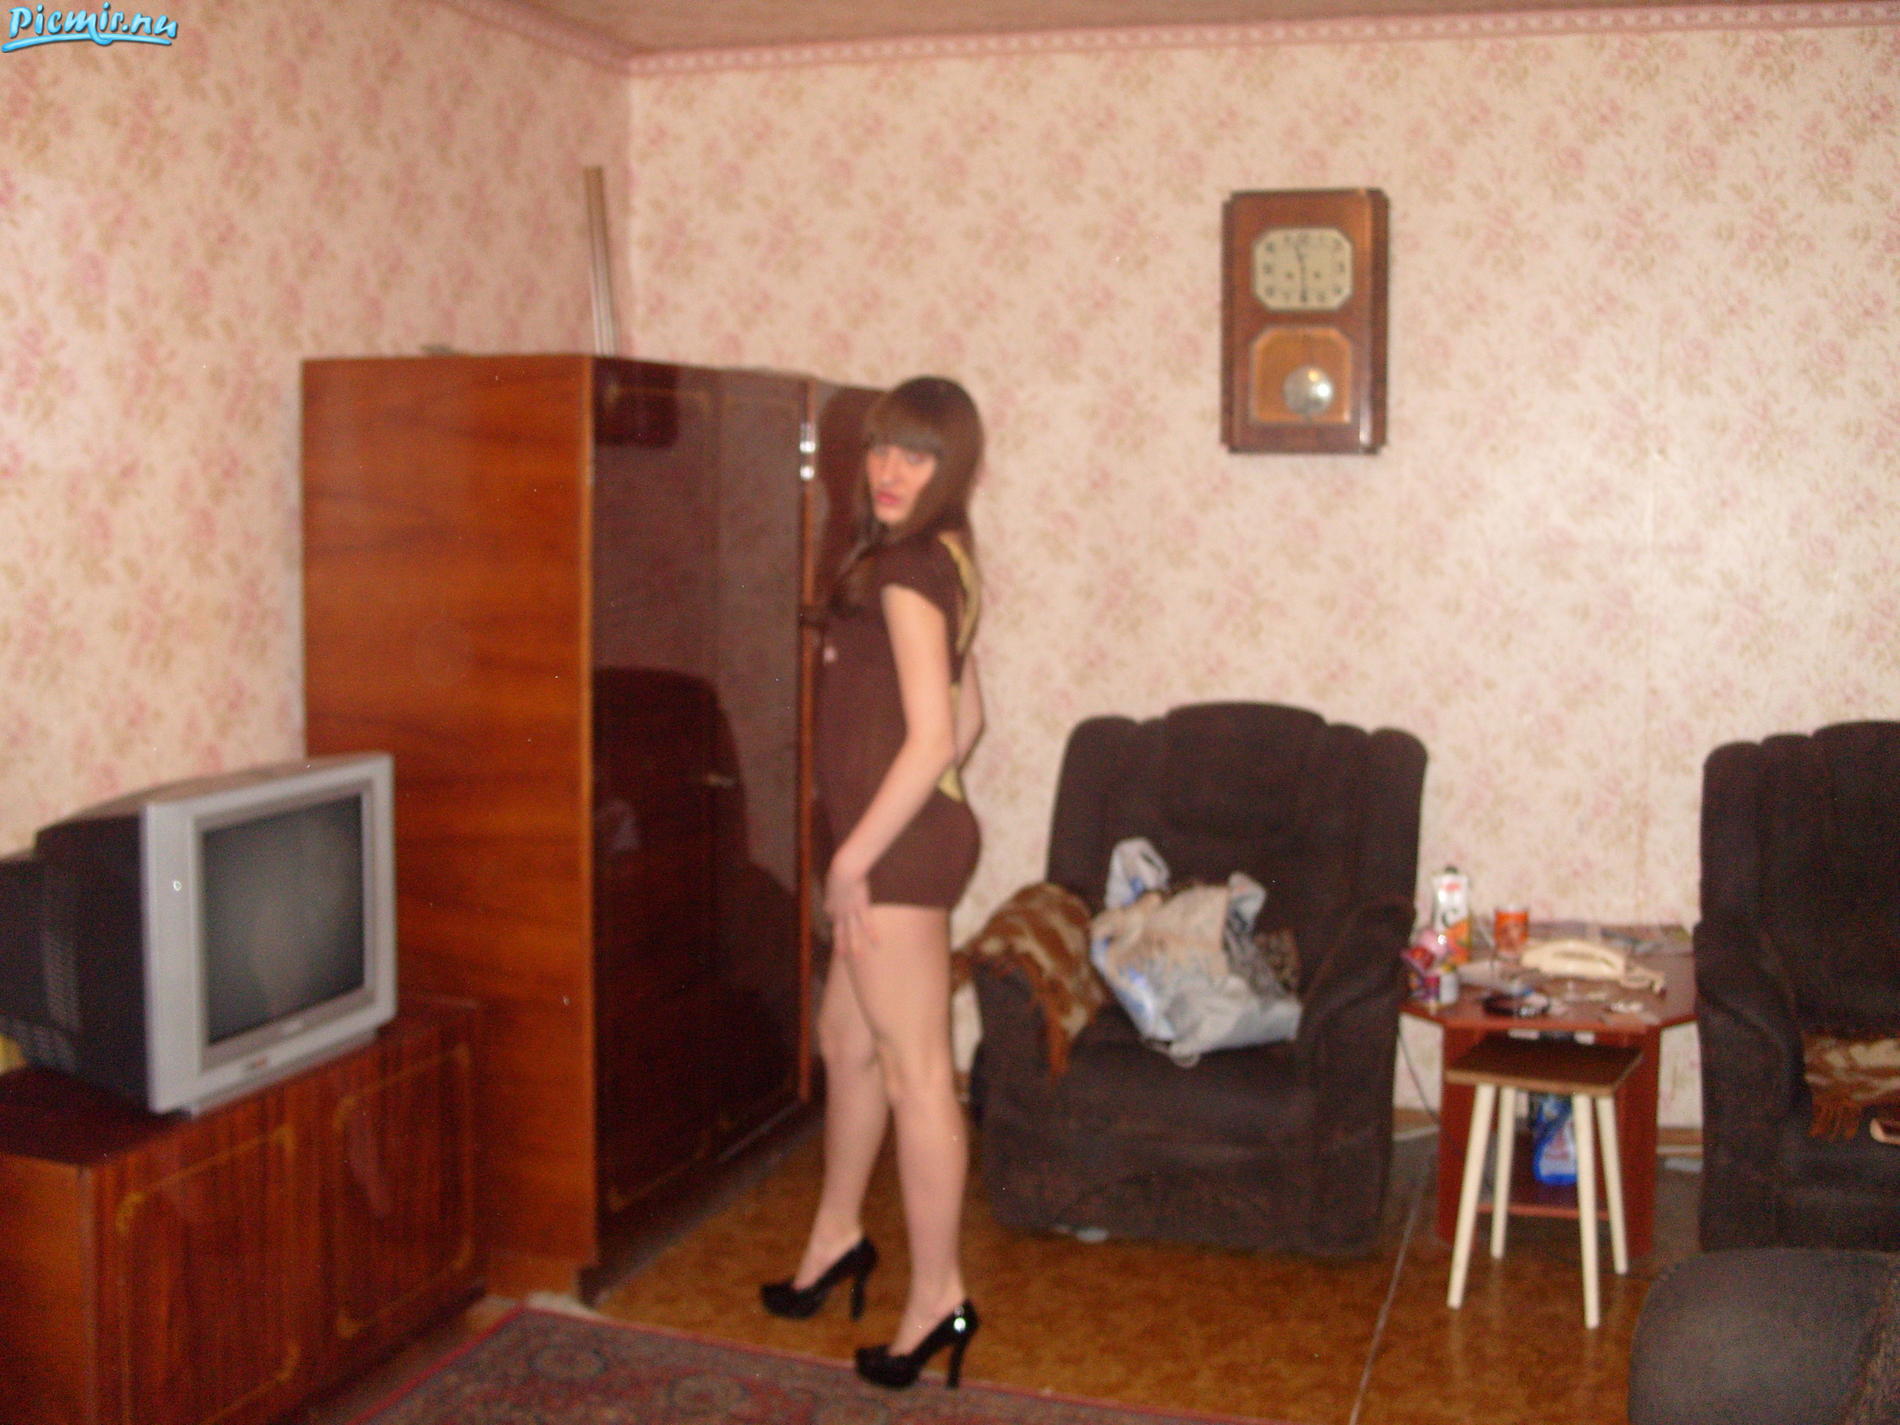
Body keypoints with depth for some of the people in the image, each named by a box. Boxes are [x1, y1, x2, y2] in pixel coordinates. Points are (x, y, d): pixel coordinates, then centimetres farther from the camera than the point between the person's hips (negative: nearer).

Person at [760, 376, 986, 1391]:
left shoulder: (905, 567, -17)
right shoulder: (940, 561, 13)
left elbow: (929, 740, -23)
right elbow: (966, 720, 18)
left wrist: (852, 859, -17)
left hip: (900, 846, -10)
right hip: (916, 832, 10)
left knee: (914, 1072, -1)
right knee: (845, 1037, 22)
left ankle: (937, 1296, 11)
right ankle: (837, 1235, 39)